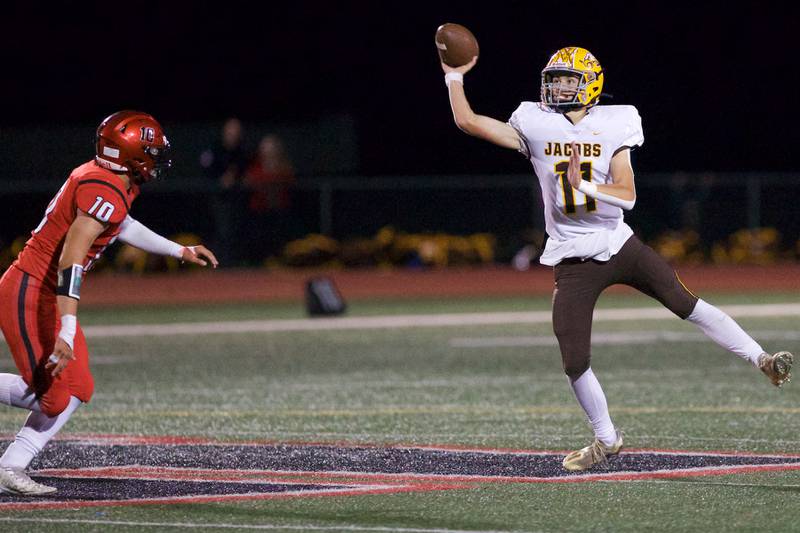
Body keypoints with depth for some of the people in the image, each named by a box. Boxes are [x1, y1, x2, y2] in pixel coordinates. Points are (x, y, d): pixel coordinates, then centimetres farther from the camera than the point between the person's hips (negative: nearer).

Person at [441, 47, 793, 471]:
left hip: (618, 245, 0)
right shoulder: (534, 125, -2)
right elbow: (467, 121, -6)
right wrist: (454, 76, -4)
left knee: (687, 305, -5)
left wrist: (584, 185, -26)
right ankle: (606, 439, 18)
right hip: (573, 260, 1)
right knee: (575, 364, -2)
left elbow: (627, 195, -12)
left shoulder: (612, 126, -4)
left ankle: (761, 361, 6)